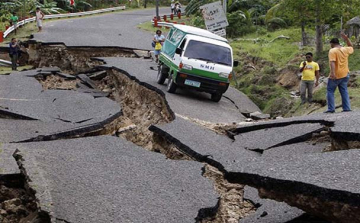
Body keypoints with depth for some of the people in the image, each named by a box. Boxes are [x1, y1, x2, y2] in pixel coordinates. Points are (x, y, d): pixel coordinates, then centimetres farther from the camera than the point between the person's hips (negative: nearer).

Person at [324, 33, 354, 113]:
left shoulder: (332, 51, -11)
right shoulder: (345, 49, 8)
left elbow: (332, 62, -24)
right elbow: (351, 47, 32)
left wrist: (332, 73, -32)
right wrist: (346, 39, 25)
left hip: (336, 76, -6)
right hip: (345, 75, 6)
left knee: (330, 91, 3)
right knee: (344, 92, 10)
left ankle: (331, 109, -2)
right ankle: (347, 108, 6)